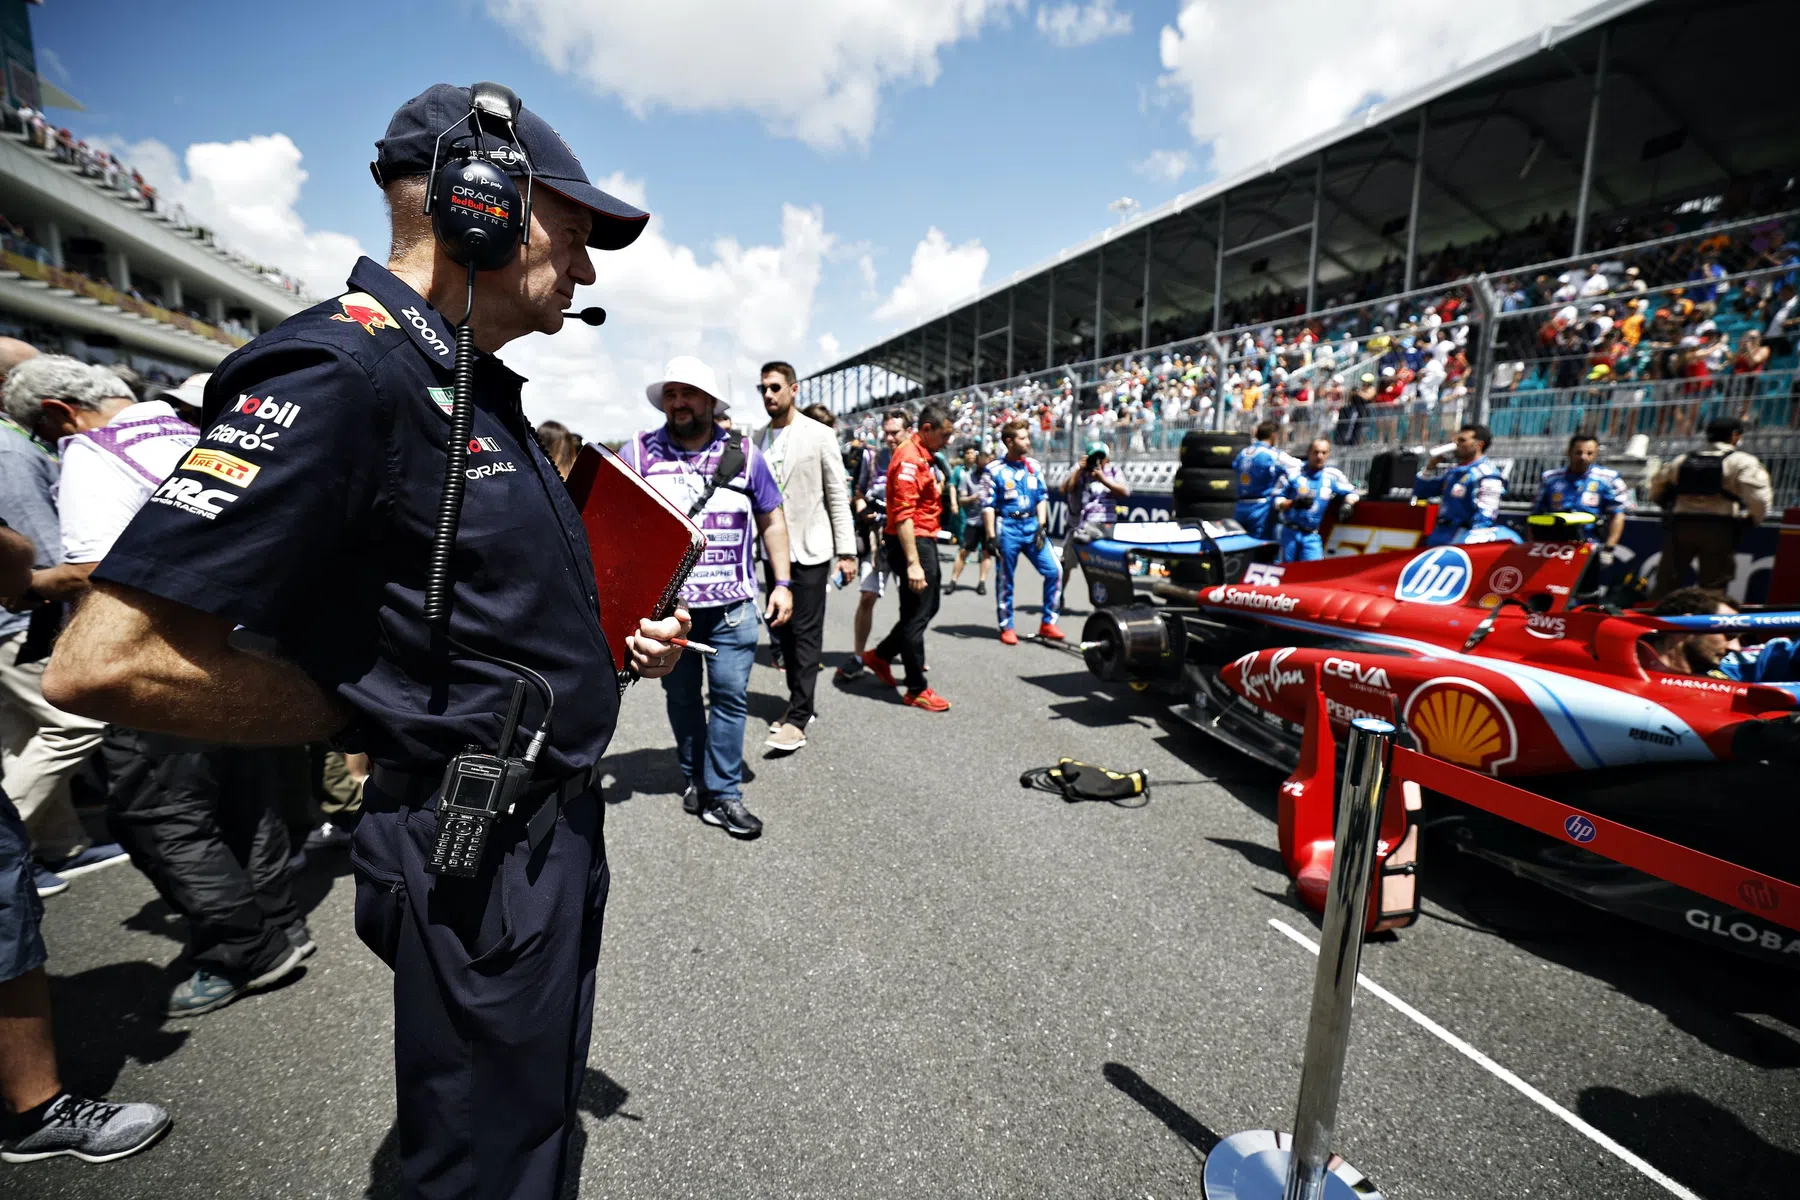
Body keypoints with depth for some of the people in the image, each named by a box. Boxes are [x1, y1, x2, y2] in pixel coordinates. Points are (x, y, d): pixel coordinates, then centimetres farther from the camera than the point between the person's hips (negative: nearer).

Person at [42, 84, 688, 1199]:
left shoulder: (483, 391, 10)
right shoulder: (341, 374, -21)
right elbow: (106, 661, -25)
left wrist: (614, 641, 6)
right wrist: (390, 715, -16)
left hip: (559, 823, 9)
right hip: (481, 861, -9)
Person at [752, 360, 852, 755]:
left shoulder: (819, 435, -5)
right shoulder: (757, 439, 7)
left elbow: (838, 496, -5)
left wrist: (847, 551, -8)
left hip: (810, 548, -5)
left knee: (806, 633, -3)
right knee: (784, 630, 11)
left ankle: (798, 718, 2)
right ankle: (800, 703, 25)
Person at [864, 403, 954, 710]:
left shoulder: (922, 456, 15)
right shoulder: (909, 457, -18)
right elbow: (903, 514, -26)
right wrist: (913, 563, -29)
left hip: (925, 541, 11)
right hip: (913, 543, -11)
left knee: (927, 608, 19)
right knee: (916, 615, -2)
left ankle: (880, 656, 33)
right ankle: (917, 690, 10)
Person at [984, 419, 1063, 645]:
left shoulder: (1034, 466, 9)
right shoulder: (995, 470, -4)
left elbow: (1042, 497, 10)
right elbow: (988, 505, -5)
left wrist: (1041, 527, 0)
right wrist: (991, 537, -9)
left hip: (1032, 525, 4)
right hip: (1007, 527, -4)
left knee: (1054, 571, -4)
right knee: (1005, 580, 5)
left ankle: (1048, 623, 8)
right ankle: (1006, 627, 18)